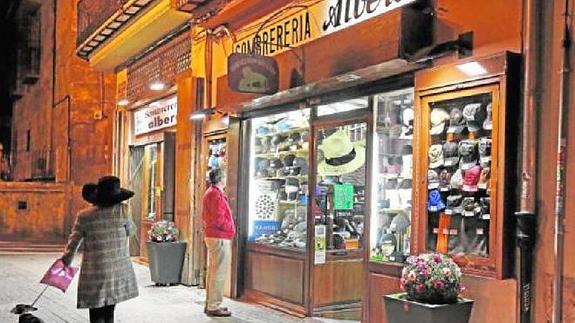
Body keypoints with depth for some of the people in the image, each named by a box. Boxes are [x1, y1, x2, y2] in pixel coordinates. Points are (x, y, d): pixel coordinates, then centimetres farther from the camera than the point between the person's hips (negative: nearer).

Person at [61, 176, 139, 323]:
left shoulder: (84, 215, -7)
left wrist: (66, 261, 16)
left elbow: (73, 242, 1)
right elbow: (130, 231, 8)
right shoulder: (122, 210, -8)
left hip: (95, 274, -2)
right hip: (118, 272, 2)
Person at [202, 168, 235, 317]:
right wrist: (231, 228, -8)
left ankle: (210, 303, 24)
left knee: (212, 271, 16)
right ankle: (214, 307, -3)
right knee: (219, 273, -6)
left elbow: (205, 216, 20)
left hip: (211, 235, 11)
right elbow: (219, 219, -22)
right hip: (220, 237, -11)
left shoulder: (209, 192, 16)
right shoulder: (217, 194, -17)